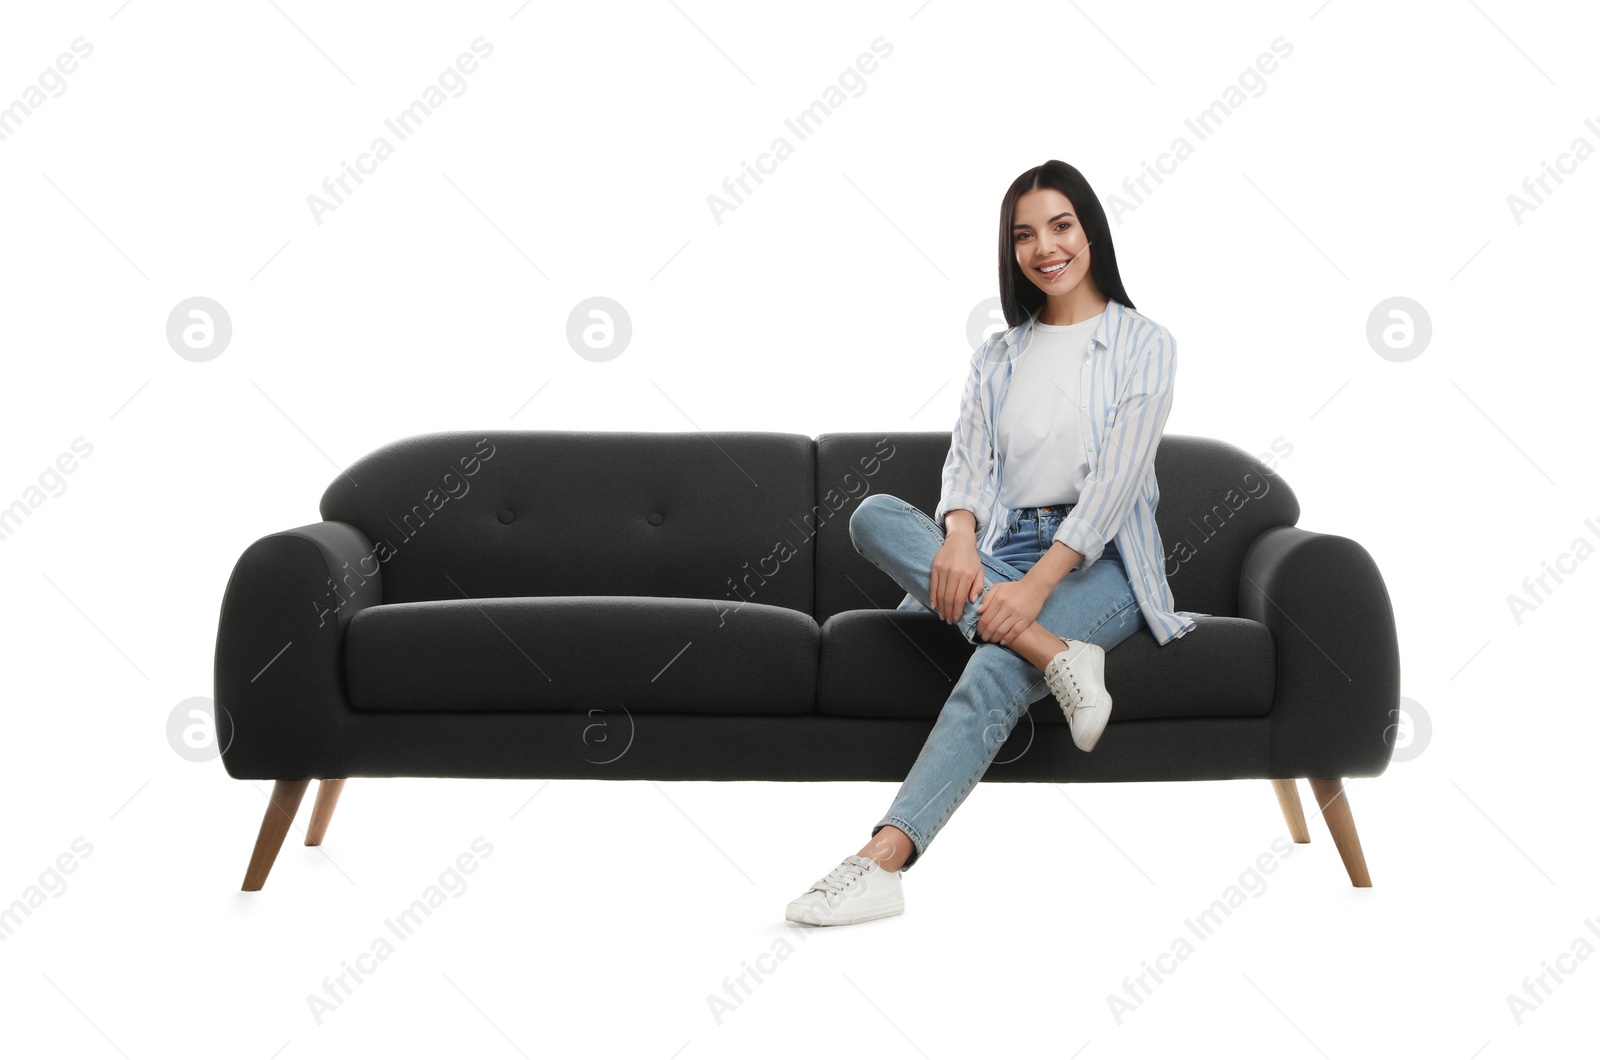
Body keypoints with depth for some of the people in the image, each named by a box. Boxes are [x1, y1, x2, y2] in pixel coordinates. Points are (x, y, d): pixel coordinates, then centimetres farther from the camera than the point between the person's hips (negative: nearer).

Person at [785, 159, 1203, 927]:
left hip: (1099, 561, -4)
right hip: (1002, 550, 4)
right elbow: (967, 460, 3)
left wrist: (1037, 584, -23)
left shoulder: (1143, 345, 4)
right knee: (873, 514, -25)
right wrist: (959, 538, -22)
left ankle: (881, 862, -43)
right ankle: (1055, 652, -36)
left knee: (995, 674, -34)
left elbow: (1116, 479, -9)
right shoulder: (998, 355, 18)